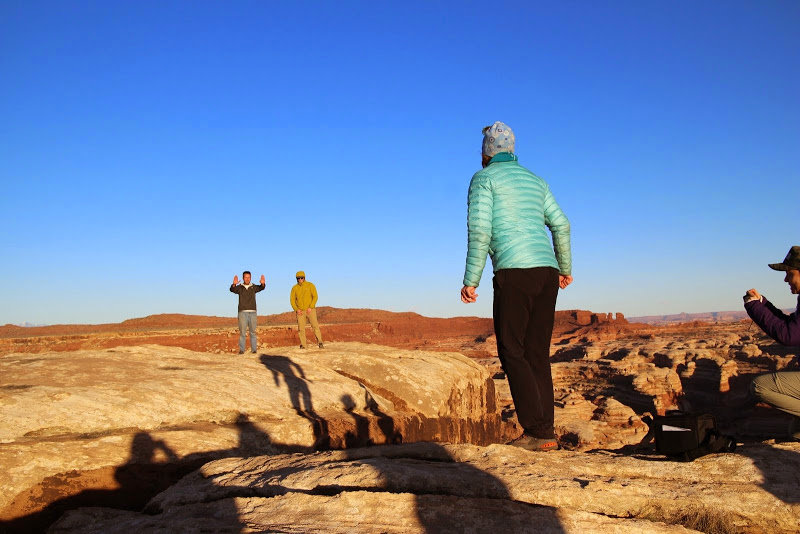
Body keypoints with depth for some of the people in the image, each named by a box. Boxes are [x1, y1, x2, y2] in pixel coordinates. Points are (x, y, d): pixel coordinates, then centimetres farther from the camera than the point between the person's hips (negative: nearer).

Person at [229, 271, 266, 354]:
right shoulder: (239, 287, 6)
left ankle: (254, 349, 2)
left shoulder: (253, 287, 9)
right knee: (242, 332, -5)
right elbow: (232, 289, -14)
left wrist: (263, 283, -36)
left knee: (253, 332, 1)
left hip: (253, 313, 1)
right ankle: (241, 350, -4)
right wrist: (234, 284, -38)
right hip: (242, 312, -1)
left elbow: (261, 288, -11)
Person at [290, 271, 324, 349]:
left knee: (315, 326, -13)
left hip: (310, 310, -2)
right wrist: (296, 309, -8)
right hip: (300, 311, 2)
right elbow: (292, 300, 6)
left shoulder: (310, 285, -2)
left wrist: (310, 307, -16)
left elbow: (315, 297, -5)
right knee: (301, 328, -1)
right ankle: (303, 345, 7)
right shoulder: (294, 288, 5)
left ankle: (320, 343, -11)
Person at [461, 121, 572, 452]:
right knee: (537, 354, 8)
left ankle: (537, 432, -9)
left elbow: (479, 231, -9)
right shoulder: (534, 180, 23)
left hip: (514, 273, -7)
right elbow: (561, 226, 21)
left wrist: (470, 281, -7)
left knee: (512, 352, -2)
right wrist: (565, 268, 34)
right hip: (547, 273, 7)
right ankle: (545, 433, 5)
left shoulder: (483, 179, 3)